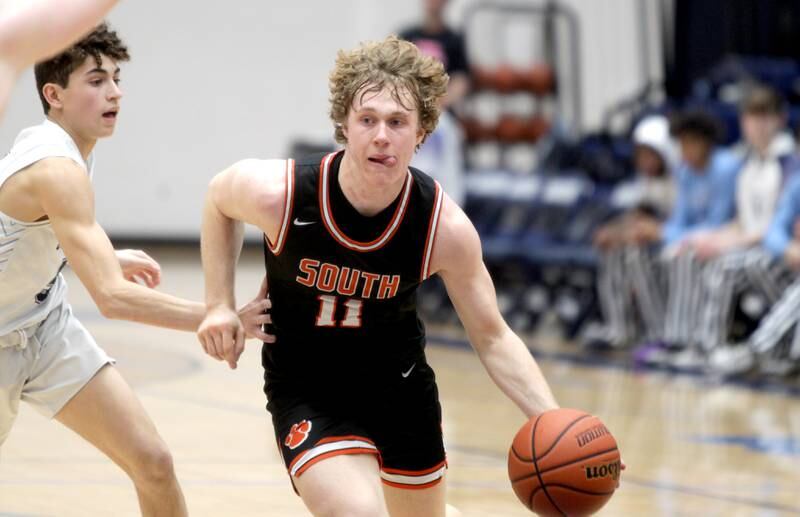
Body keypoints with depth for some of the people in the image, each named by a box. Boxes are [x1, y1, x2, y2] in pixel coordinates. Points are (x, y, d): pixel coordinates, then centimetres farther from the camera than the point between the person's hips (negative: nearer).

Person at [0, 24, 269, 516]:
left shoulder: (43, 141, -3)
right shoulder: (58, 170, -31)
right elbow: (113, 297, -40)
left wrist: (104, 258, 12)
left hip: (48, 325, 8)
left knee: (153, 463, -5)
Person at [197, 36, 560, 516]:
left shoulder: (445, 227, -22)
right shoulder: (278, 193, -24)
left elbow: (492, 338, -10)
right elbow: (219, 198, 2)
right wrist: (220, 305, -4)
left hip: (402, 387, 3)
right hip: (307, 391, -2)